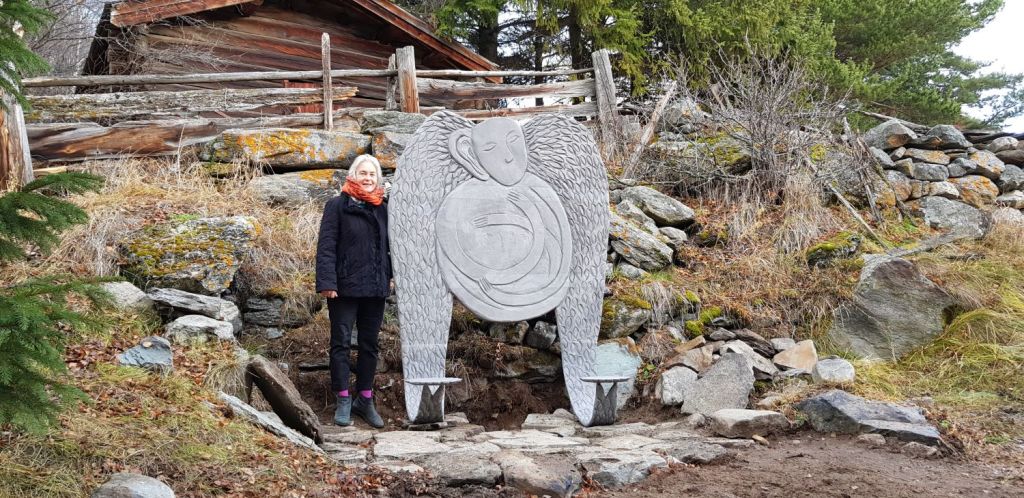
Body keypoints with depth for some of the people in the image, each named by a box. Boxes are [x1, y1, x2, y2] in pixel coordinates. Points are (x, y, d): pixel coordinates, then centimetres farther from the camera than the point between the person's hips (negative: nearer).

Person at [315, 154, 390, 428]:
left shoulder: (382, 209, 11)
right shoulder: (337, 206, -4)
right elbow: (326, 246, -9)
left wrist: (391, 275, 12)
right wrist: (326, 282, -16)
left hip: (375, 288, 5)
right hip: (345, 287, -5)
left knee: (370, 344, 11)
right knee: (341, 343, 0)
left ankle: (364, 398, 21)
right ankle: (343, 401, 7)